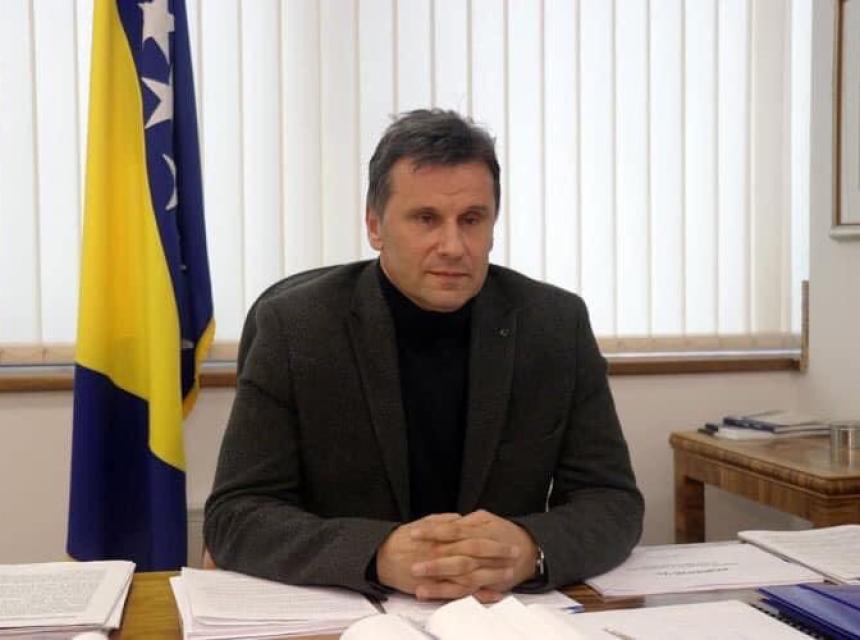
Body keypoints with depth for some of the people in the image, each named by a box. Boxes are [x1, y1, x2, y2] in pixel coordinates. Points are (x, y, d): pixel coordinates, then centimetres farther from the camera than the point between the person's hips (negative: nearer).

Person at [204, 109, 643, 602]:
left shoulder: (558, 324, -5)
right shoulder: (293, 325, -10)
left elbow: (613, 501, -4)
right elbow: (237, 516, -11)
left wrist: (527, 550, -25)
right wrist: (381, 556, -28)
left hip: (506, 615, 2)